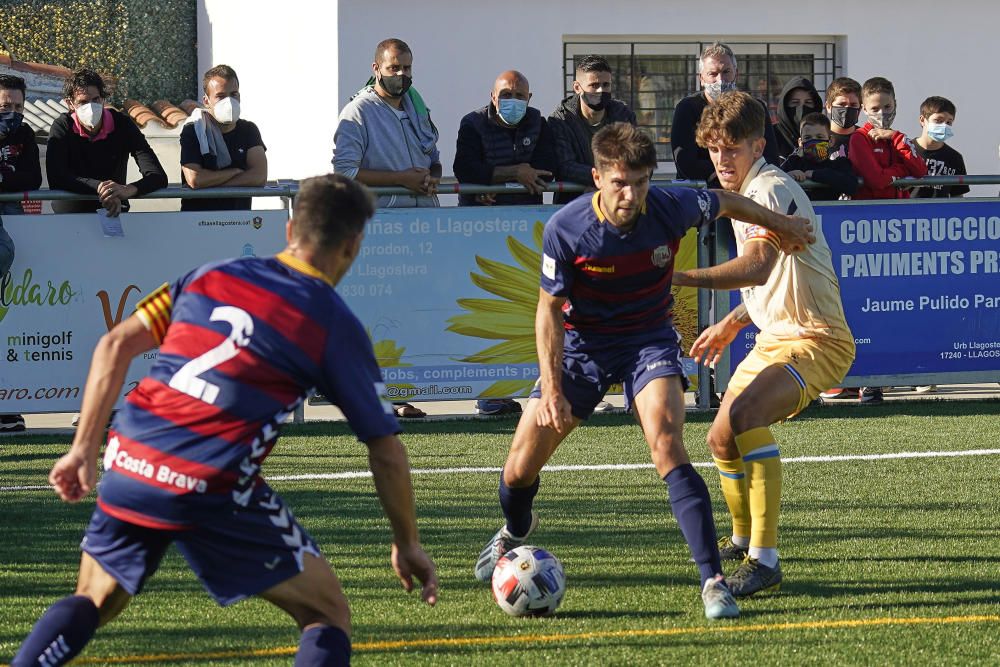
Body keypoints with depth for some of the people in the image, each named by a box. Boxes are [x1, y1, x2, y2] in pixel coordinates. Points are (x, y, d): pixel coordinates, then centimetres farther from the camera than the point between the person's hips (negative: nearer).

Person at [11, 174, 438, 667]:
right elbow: (385, 450, 7)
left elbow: (116, 345, 11)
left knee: (92, 603, 26)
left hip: (129, 461, 5)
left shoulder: (213, 275, 15)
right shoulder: (337, 327, 4)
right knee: (328, 617, 9)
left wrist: (84, 449, 14)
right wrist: (407, 544, 19)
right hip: (214, 489, -5)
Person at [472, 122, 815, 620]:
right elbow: (550, 309, -10)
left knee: (666, 444, -27)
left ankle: (713, 580, -28)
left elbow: (724, 203, 3)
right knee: (520, 468, 4)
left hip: (649, 339, -1)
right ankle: (515, 530, 43)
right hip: (581, 342, 1)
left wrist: (781, 225, 20)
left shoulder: (672, 208, -21)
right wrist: (552, 390, -15)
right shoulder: (565, 229, -23)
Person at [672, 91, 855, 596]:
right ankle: (743, 539, 48)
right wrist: (732, 323, 29)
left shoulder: (771, 189, -18)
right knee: (722, 440, 20)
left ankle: (764, 561, -34)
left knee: (744, 418, -33)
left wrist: (681, 276, -43)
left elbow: (757, 267, -36)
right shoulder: (746, 194, 14)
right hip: (773, 339, 11)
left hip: (814, 340, -11)